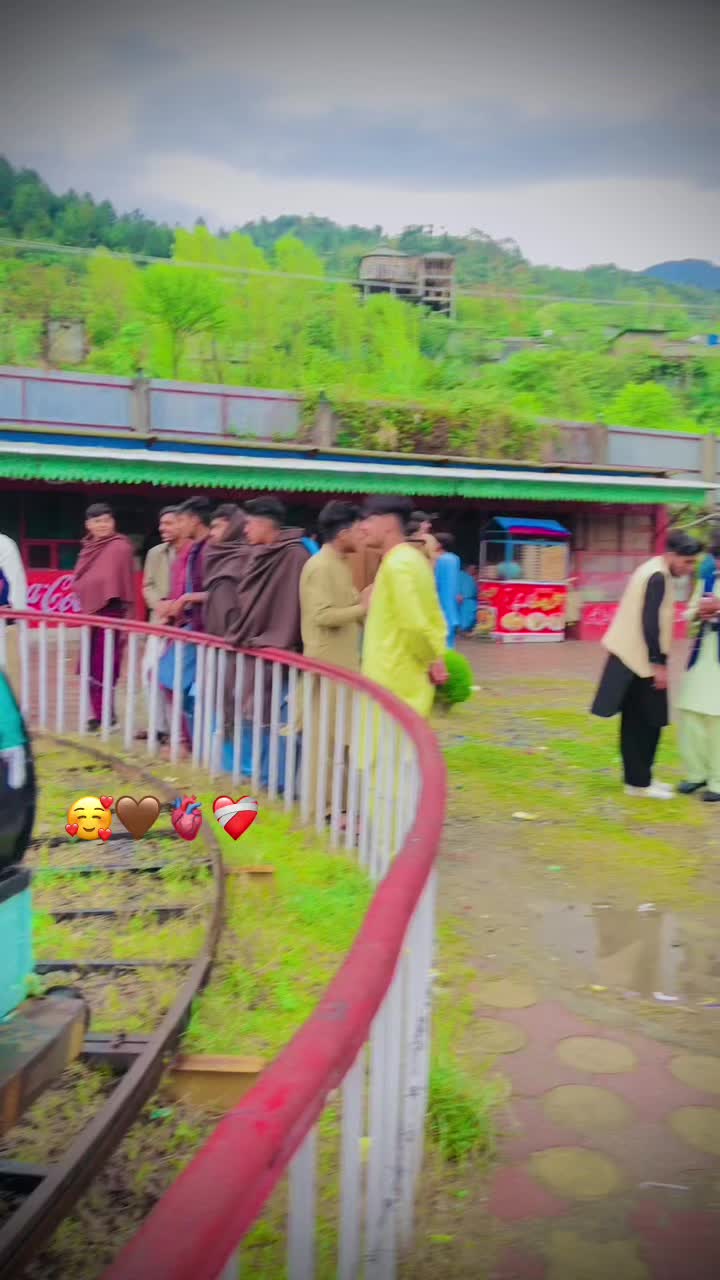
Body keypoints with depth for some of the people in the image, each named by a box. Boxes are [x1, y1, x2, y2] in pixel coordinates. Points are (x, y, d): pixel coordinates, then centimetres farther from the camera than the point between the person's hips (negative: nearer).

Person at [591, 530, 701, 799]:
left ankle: (637, 778, 20)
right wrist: (659, 664, -20)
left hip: (632, 658, 10)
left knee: (637, 722, 13)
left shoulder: (654, 571, 14)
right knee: (649, 722, -3)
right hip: (642, 661, -10)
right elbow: (650, 623, -22)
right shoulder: (658, 577, -17)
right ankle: (640, 783, 4)